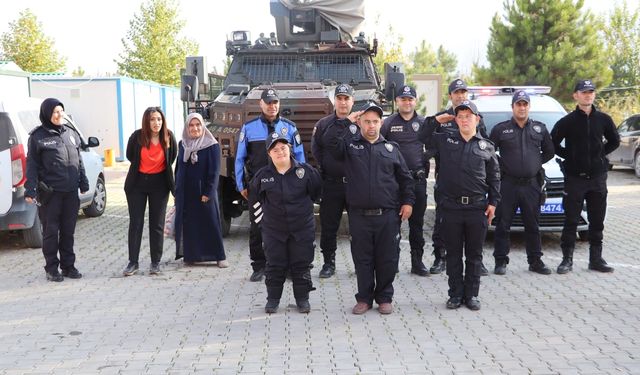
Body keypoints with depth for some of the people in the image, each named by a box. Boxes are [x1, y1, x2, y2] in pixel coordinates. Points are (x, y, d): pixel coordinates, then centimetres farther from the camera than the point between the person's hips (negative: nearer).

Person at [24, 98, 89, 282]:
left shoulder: (71, 134, 11)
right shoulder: (38, 136, -3)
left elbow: (79, 161, 17)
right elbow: (32, 165, -5)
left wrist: (83, 182, 14)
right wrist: (30, 189, -11)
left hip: (71, 192, 4)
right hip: (50, 193, -4)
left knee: (68, 231, 10)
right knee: (51, 231, 4)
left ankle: (68, 266, 20)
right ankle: (51, 268, 15)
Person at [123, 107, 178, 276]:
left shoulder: (169, 137, -10)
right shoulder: (137, 136, -13)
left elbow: (172, 156, 9)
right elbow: (130, 155, 5)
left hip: (159, 184, 1)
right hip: (137, 184, 0)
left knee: (157, 224, 6)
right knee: (135, 223, 3)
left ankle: (155, 262, 15)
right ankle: (133, 262, 10)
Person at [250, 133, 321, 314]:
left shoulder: (305, 170, -7)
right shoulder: (263, 175, -4)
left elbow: (317, 190, 8)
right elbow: (254, 194, 14)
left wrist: (304, 205, 9)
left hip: (302, 228, -1)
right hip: (273, 229, 1)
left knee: (301, 265, 7)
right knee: (275, 265, 8)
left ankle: (302, 299, 21)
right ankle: (273, 299, 23)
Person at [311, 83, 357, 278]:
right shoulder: (323, 124, 8)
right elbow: (316, 151, 8)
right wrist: (325, 170, 1)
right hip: (331, 185, 1)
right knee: (328, 227, 6)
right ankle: (329, 262, 19)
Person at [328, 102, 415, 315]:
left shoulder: (391, 148, 10)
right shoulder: (350, 145, 5)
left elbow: (405, 177, 13)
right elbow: (330, 141, -15)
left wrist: (408, 201, 6)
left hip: (388, 215, 1)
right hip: (359, 215, -1)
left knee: (387, 259, 6)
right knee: (362, 259, 7)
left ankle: (384, 298, 21)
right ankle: (364, 298, 20)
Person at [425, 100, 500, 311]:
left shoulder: (487, 147, 9)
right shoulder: (444, 141, 7)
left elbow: (494, 177, 11)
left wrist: (493, 202, 4)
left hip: (477, 208, 0)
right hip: (451, 207, 0)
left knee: (474, 255, 7)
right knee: (453, 254, 7)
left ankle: (471, 295, 17)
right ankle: (455, 295, 16)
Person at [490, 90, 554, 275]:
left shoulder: (540, 128, 10)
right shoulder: (500, 129, 1)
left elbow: (549, 152, 19)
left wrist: (537, 162, 8)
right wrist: (500, 166, -2)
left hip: (531, 184, 2)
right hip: (508, 184, -2)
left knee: (533, 225, 9)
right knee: (503, 225, 0)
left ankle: (535, 261, 18)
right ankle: (501, 261, 8)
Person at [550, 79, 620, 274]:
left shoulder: (603, 119, 3)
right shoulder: (567, 121, -4)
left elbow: (615, 141, 15)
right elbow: (553, 143, 3)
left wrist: (601, 154, 5)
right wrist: (569, 156, -2)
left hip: (597, 177, 3)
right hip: (574, 177, -3)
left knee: (597, 221, 9)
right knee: (571, 221, 1)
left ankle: (596, 259, 18)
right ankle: (567, 259, 9)